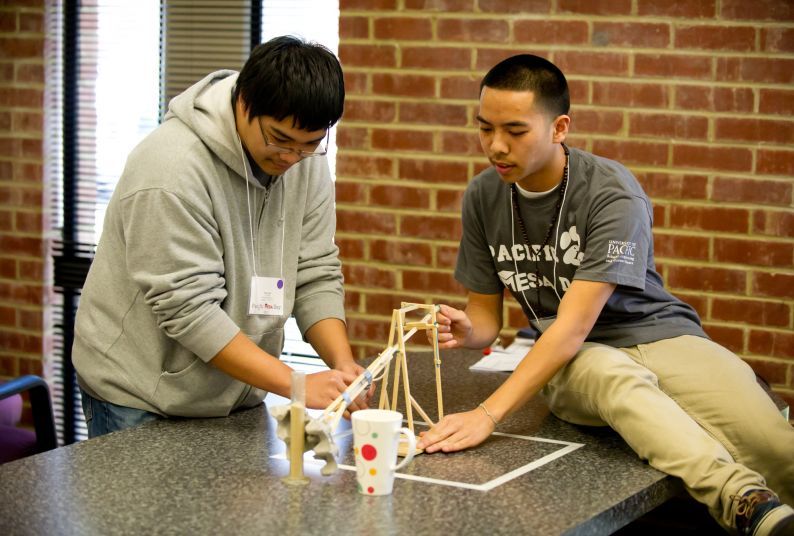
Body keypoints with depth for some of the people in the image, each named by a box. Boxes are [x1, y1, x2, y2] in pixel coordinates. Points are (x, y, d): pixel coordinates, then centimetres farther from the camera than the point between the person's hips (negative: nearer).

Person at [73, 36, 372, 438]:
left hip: (238, 396, 6)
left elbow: (316, 273, 1)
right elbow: (187, 308, -26)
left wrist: (342, 363, -17)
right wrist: (296, 385, -28)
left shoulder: (306, 159, -4)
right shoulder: (172, 166, -25)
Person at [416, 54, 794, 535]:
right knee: (617, 380, -40)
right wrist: (467, 331, -16)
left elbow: (573, 325, -23)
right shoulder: (483, 197, 1)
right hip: (570, 360, 1)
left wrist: (488, 414, -32)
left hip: (660, 334, -1)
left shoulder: (613, 195, -16)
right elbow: (486, 314, 11)